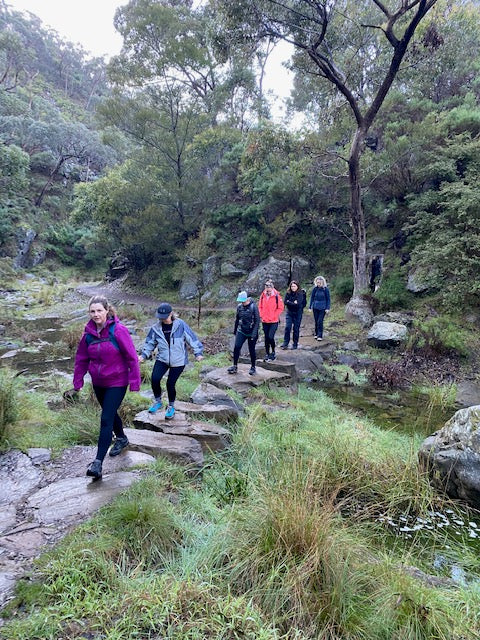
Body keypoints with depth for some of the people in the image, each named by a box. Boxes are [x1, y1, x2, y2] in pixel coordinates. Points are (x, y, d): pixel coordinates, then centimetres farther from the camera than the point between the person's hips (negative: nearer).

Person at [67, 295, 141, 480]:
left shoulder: (119, 330, -18)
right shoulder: (88, 333, -2)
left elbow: (132, 357, -15)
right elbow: (81, 359, 6)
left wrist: (134, 383, -16)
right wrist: (77, 385, 7)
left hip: (117, 383, -6)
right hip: (98, 383, 6)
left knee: (106, 420, -9)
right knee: (110, 414, 23)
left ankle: (98, 462, -3)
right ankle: (121, 439, 48)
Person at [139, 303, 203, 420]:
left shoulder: (181, 325, -12)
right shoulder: (156, 328, -3)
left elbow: (192, 339, -8)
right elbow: (150, 343, 8)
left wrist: (198, 353, -12)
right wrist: (144, 355, -4)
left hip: (178, 361, -2)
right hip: (162, 359, 3)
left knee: (170, 383, -3)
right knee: (155, 379, -16)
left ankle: (171, 407, 24)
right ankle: (158, 402, 11)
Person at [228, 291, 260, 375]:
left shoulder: (253, 307, -14)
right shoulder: (239, 307, 0)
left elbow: (257, 321, -14)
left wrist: (254, 334, -18)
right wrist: (235, 330, 18)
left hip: (251, 333, -4)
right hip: (241, 331, 4)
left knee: (251, 350, 6)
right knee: (236, 347, -6)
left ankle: (253, 367, 21)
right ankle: (235, 366, 5)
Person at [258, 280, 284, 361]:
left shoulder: (276, 296, -10)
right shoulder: (263, 295, 1)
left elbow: (281, 308, -6)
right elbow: (260, 306, 12)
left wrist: (274, 316, -11)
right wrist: (261, 315, 1)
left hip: (274, 321, -4)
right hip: (264, 321, 4)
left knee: (270, 337, -12)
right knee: (266, 338, 11)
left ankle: (273, 352, 12)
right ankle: (267, 354, 23)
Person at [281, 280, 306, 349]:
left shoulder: (300, 294, -12)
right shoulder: (288, 293, 0)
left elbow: (298, 304, -21)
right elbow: (285, 302, -7)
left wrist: (289, 302, -13)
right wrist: (293, 303, -14)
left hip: (297, 313, -3)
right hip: (289, 313, 3)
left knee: (296, 329, 4)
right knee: (287, 327, -4)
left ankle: (295, 344, 16)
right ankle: (285, 344, 2)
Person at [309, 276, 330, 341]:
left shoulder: (325, 289, -6)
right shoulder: (315, 289, -1)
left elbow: (328, 299, -1)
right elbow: (312, 298, 6)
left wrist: (328, 308, -5)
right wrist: (310, 307, 3)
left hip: (322, 308, -3)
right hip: (315, 307, 3)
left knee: (320, 321, -8)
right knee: (316, 321, 9)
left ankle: (320, 336, 0)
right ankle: (316, 334, 23)